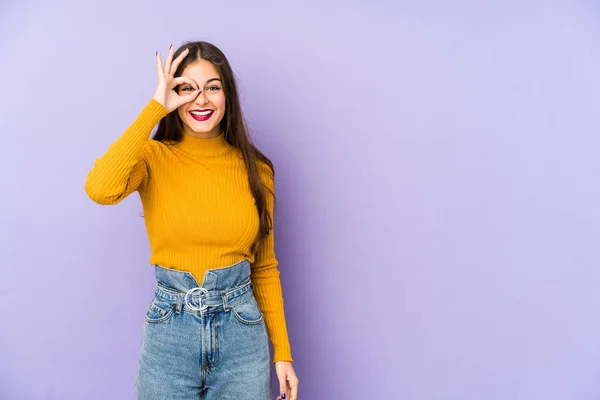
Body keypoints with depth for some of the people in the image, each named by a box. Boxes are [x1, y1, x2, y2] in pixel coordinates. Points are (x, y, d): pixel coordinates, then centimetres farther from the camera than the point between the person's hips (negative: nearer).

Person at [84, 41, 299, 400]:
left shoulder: (254, 168, 0)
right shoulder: (155, 157, -5)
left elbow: (265, 267, 6)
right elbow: (100, 189, -28)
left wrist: (282, 351, 3)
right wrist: (155, 107, -20)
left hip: (242, 331, 2)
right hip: (169, 330, -1)